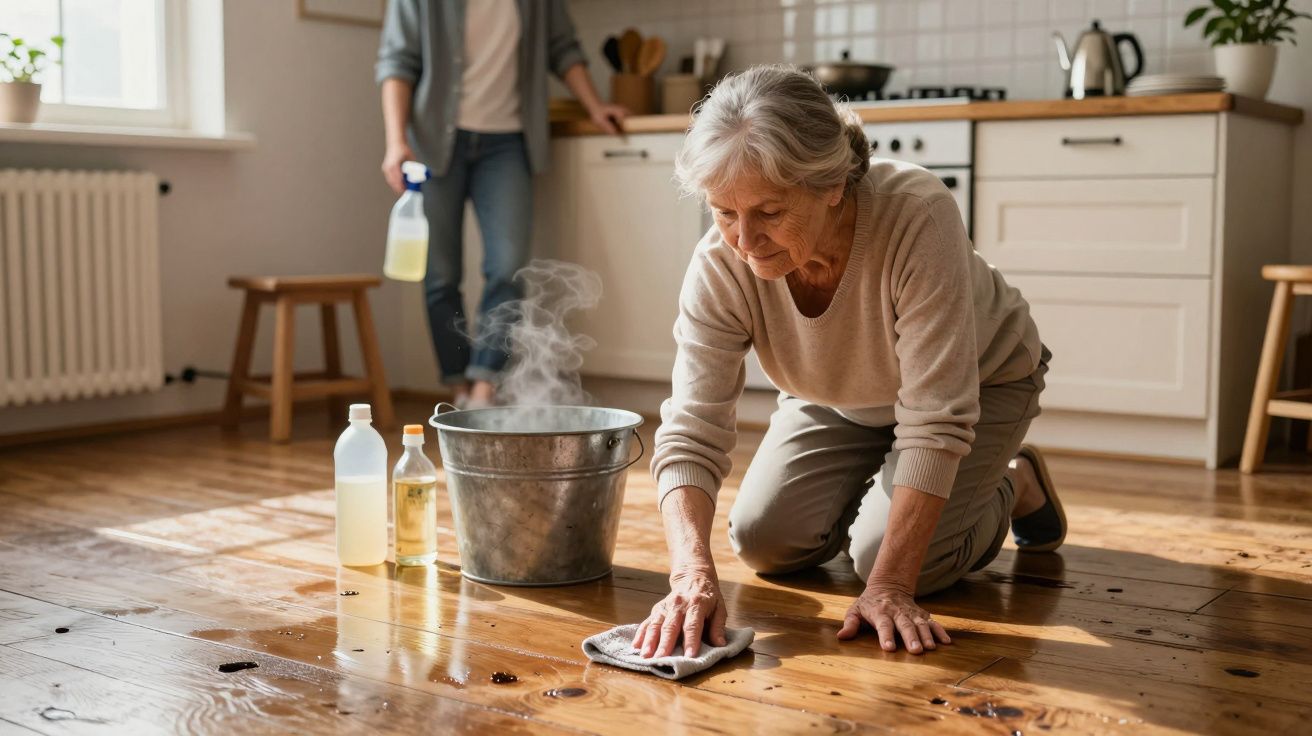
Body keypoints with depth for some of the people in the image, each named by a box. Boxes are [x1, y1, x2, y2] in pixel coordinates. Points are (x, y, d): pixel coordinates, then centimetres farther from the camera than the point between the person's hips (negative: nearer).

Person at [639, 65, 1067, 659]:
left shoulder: (919, 217, -42)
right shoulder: (720, 265, -30)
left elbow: (937, 420, -40)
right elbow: (690, 435, -32)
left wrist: (890, 586, -42)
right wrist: (693, 572, -49)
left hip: (978, 380, -4)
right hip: (837, 400, 4)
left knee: (887, 556, -20)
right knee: (763, 542, -7)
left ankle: (1013, 487, 10)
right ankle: (877, 492, 23)